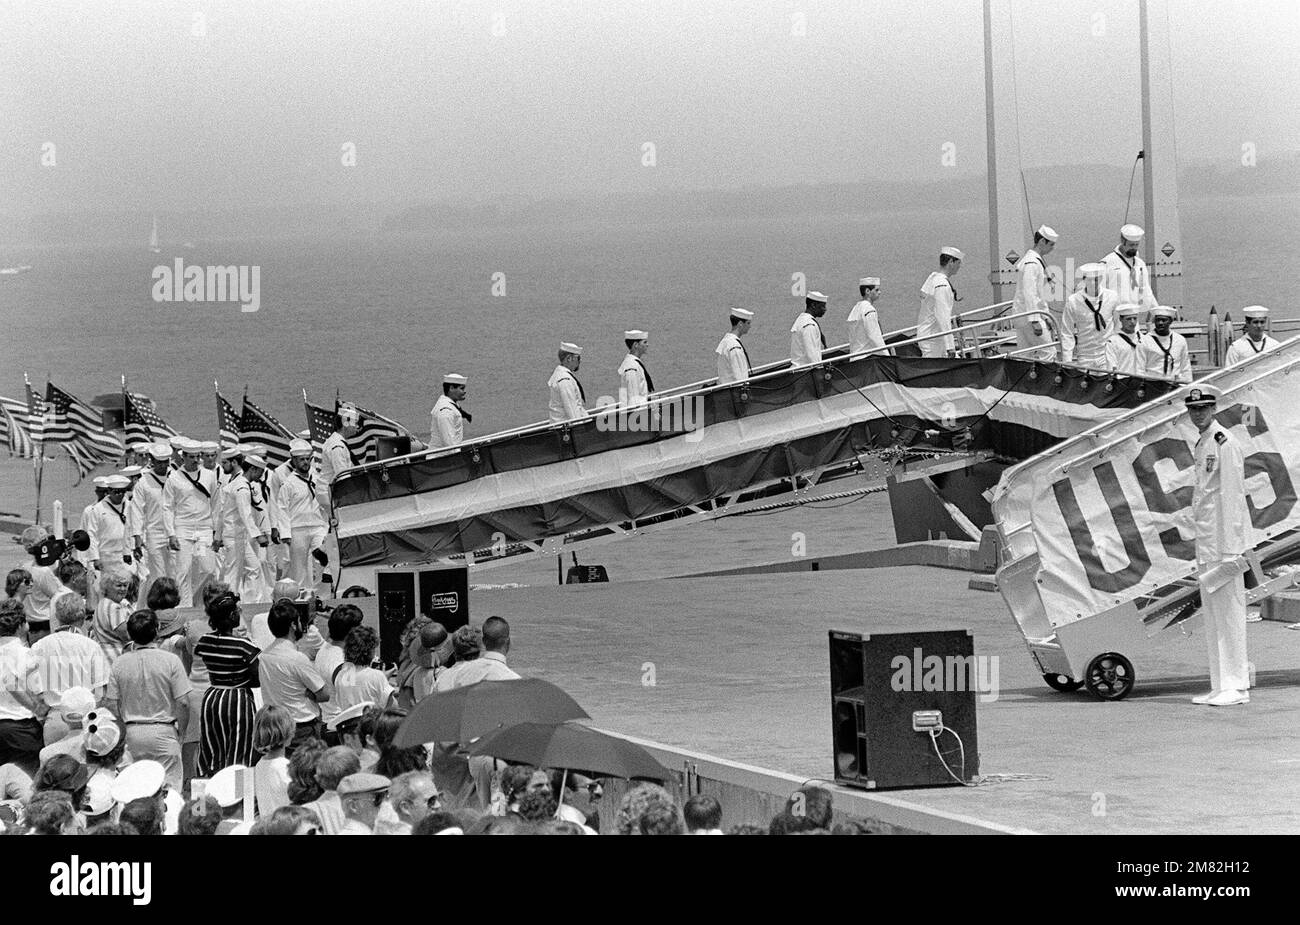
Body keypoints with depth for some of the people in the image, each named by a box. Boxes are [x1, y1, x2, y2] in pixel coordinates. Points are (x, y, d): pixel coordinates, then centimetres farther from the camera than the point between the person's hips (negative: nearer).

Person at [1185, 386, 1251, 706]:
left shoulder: (1225, 443, -12)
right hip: (1205, 540, 10)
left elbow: (1231, 497, -16)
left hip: (1224, 537, -10)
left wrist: (1229, 550, -20)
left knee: (1228, 611, -8)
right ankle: (1220, 686, 13)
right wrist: (1202, 550, 17)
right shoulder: (1202, 443, 17)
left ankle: (1236, 686, -7)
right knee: (1212, 616, 10)